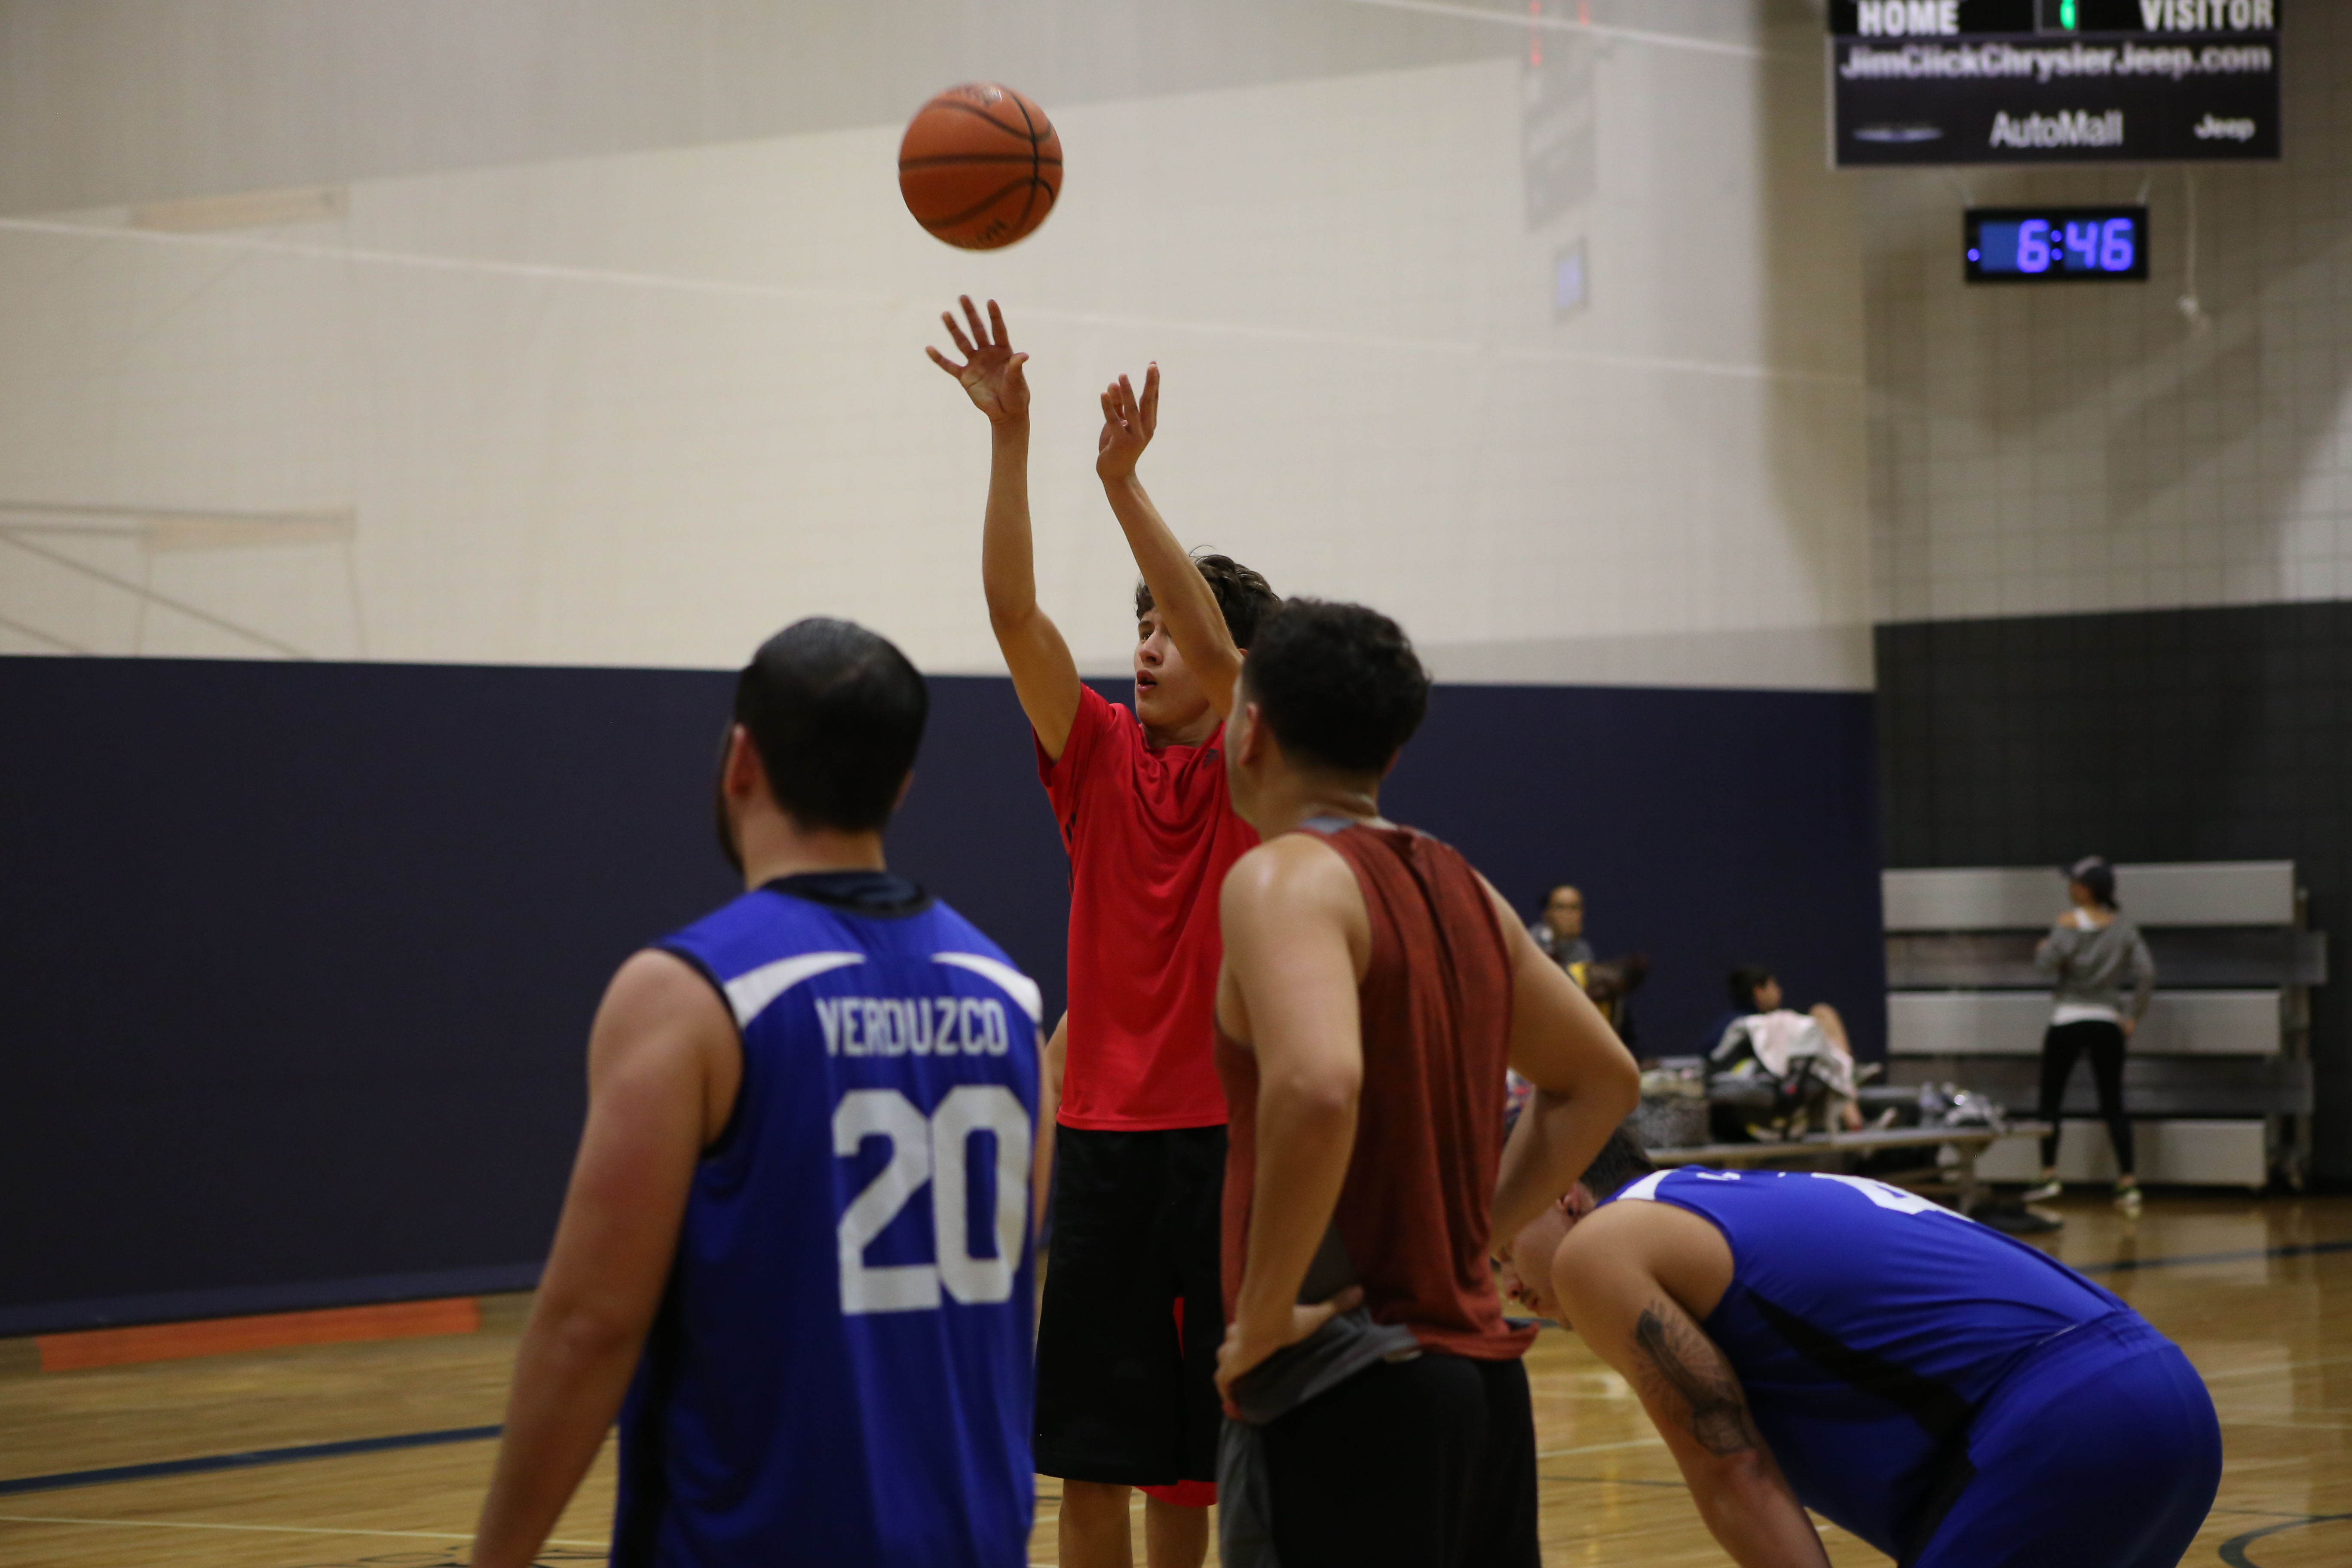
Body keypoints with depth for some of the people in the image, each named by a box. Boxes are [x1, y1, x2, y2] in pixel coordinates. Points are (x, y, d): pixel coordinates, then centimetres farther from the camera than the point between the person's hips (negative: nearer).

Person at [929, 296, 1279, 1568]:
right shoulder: (1099, 760, 8)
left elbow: (1216, 643, -20)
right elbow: (1014, 610, -3)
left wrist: (1122, 480, -27)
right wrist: (1009, 436, -14)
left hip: (1228, 1138, -3)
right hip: (1107, 1136, 3)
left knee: (1231, 1443, 3)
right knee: (1092, 1452, 4)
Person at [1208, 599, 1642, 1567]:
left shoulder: (1286, 878, -12)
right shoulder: (1460, 890, 13)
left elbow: (1317, 1088, -30)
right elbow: (1601, 1081, 25)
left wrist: (1264, 1316, -20)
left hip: (1347, 1395, -8)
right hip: (1479, 1379, 8)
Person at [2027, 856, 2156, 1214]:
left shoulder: (2068, 923, -10)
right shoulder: (2124, 926, 1)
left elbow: (2048, 962, -22)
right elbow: (2146, 973, -6)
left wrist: (2041, 949, 1)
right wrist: (2134, 1017, 2)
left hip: (2067, 1023, -3)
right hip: (2107, 1022, 3)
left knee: (2051, 1100, 10)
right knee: (2113, 1105, 5)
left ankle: (2049, 1175, 5)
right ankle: (2128, 1182, -2)